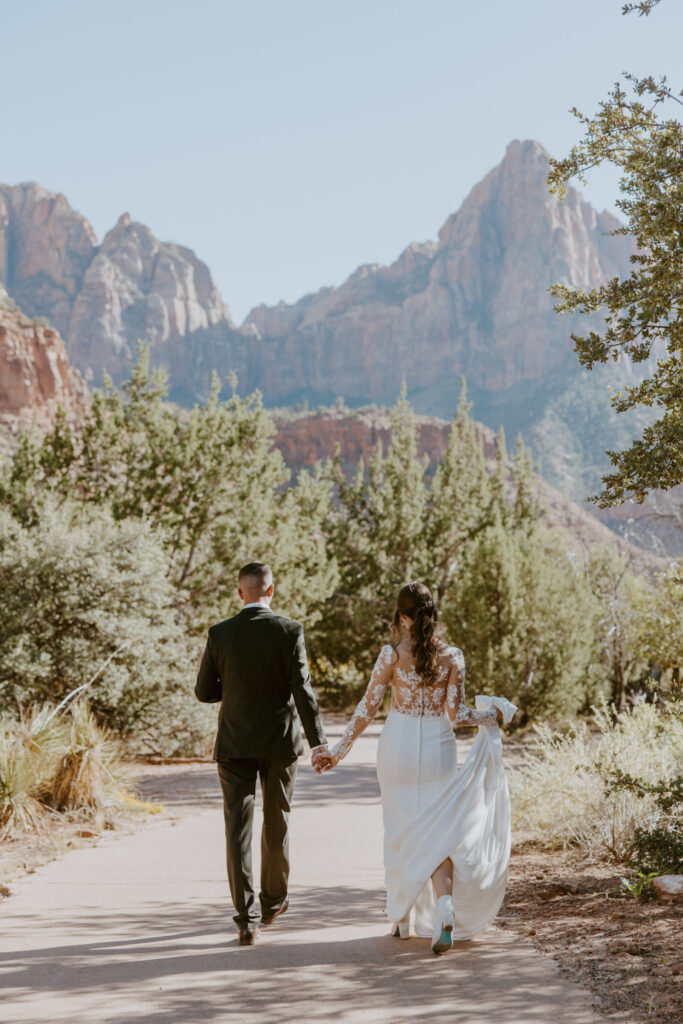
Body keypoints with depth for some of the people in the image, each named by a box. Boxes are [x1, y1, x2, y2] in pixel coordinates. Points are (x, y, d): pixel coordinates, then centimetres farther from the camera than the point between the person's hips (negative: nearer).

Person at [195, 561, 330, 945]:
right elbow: (303, 690, -13)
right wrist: (319, 742, -12)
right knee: (277, 824, 17)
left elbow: (204, 692, 1)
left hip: (235, 744, 0)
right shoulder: (289, 631, -9)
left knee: (238, 828, 1)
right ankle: (272, 901, 33)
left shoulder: (220, 634, -4)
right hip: (279, 741, 0)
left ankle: (247, 919, -5)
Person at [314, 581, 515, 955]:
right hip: (439, 751, 1)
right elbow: (456, 714, -7)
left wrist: (339, 751, 1)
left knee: (401, 833, 14)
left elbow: (367, 709, -7)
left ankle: (402, 918, 24)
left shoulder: (392, 654, -8)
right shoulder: (451, 657, -4)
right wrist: (492, 716, 12)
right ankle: (445, 910, -16)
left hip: (398, 749, -1)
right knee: (438, 833, 6)